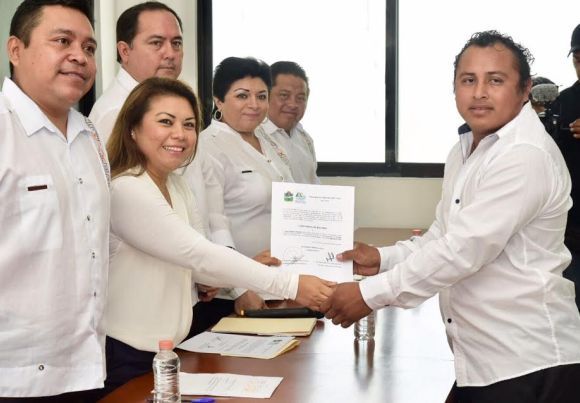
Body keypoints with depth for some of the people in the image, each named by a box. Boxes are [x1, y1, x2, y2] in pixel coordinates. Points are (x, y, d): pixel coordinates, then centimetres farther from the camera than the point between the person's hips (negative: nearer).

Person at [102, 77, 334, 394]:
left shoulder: (175, 183, 6)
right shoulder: (124, 190, -23)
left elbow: (191, 263, 4)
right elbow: (199, 255, -28)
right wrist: (291, 286, -27)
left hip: (170, 345, 9)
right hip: (127, 356, -9)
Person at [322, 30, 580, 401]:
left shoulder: (526, 156, -19)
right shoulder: (465, 150, 12)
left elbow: (464, 249, -25)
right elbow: (444, 235, 17)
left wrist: (371, 294, -20)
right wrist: (383, 259, 1)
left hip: (527, 361, -8)